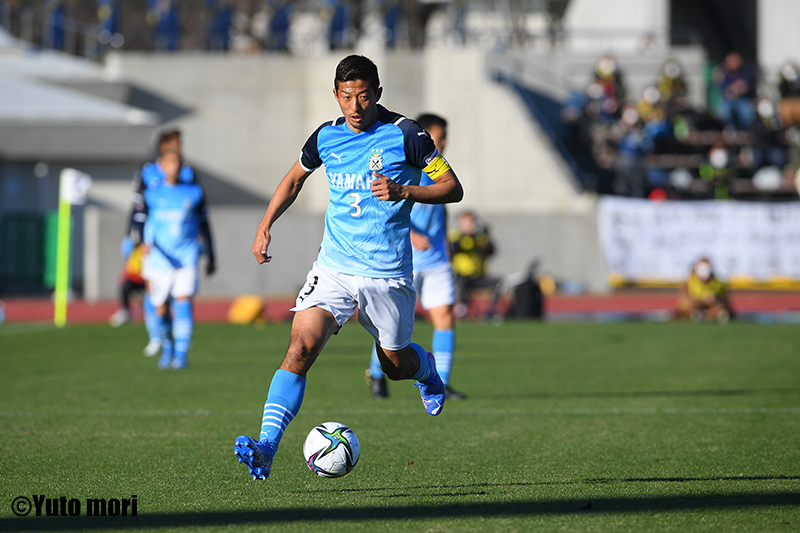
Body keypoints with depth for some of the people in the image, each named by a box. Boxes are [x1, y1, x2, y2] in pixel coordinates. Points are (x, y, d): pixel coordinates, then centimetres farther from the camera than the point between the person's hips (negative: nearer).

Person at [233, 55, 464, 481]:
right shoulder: (326, 137, 4)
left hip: (387, 274, -2)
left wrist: (402, 191, -22)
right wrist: (265, 226, 15)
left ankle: (427, 370, 52)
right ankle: (266, 447, -25)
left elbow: (453, 189, -6)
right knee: (301, 346, -18)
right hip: (333, 266, 2)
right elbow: (294, 179, 25)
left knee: (395, 364, 13)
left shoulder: (403, 134, -8)